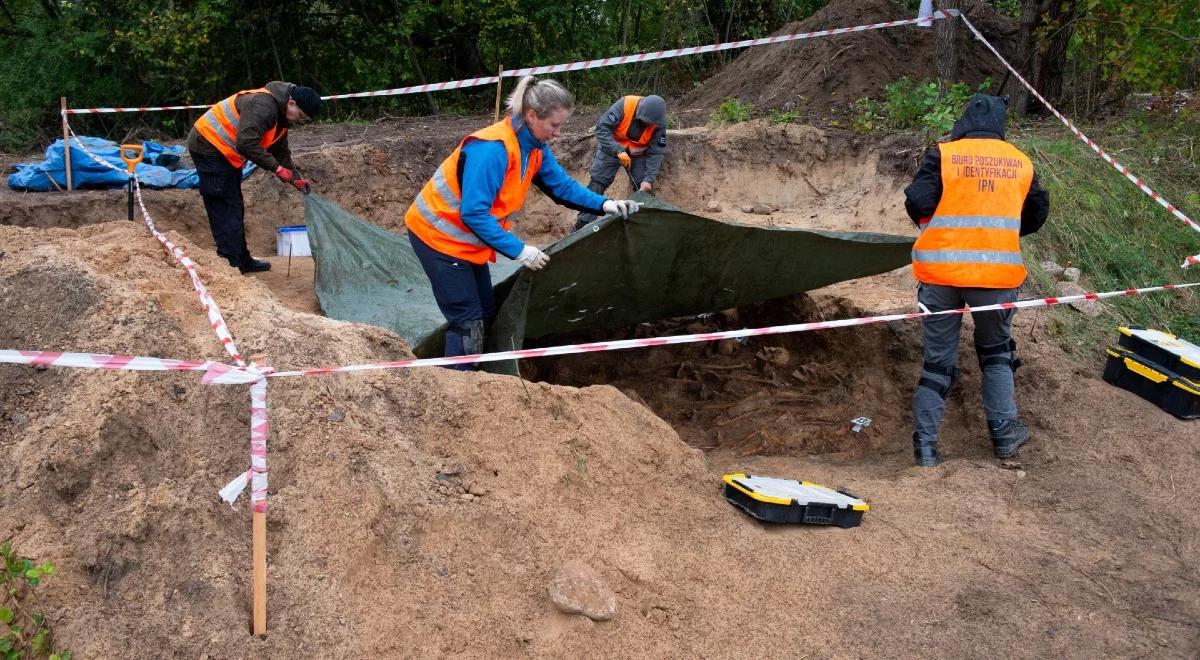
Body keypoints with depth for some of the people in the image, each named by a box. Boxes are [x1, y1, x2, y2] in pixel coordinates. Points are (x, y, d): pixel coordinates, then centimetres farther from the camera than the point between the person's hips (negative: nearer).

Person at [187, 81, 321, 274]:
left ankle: (243, 261, 26)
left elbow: (281, 151, 16)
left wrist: (295, 178, 5)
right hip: (208, 145, -11)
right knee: (226, 209, -12)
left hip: (225, 153, 11)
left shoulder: (281, 116, 7)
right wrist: (276, 168, -28)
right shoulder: (262, 105, -26)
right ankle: (231, 267, -12)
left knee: (235, 209, 16)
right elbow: (246, 143, -34)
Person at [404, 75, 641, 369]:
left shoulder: (535, 148, -2)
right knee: (468, 321, -8)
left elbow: (562, 186, 8)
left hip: (468, 238, 9)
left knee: (485, 313, 10)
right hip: (439, 235, -9)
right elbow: (473, 213, -31)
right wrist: (518, 250, -28)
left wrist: (604, 205, -6)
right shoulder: (492, 148, -30)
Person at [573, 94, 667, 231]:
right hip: (612, 147, -2)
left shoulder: (659, 123, -22)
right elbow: (602, 127, -29)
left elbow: (656, 152, -18)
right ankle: (583, 225, -9)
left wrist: (648, 179, -29)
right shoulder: (624, 105, -30)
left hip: (638, 153, 2)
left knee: (645, 188, -5)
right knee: (597, 183, -10)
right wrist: (618, 151, -38)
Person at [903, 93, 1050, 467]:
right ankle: (1004, 433, 23)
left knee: (938, 359, 9)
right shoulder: (1021, 163, 6)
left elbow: (918, 203, -11)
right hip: (998, 272, 1)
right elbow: (1037, 215, 15)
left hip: (940, 271, -1)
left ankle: (925, 445, 7)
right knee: (997, 353, 22)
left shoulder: (943, 155, -4)